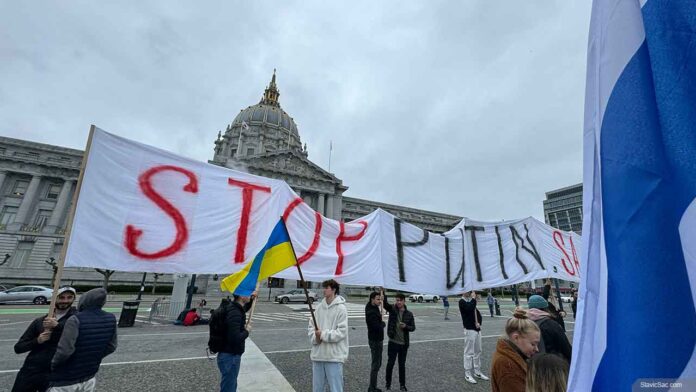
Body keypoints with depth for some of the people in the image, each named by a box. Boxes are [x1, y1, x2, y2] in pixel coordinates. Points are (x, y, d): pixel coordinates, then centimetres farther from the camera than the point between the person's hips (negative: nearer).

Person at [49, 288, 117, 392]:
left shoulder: (76, 319, -21)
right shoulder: (111, 319, -6)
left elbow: (64, 350, -23)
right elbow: (111, 347, 3)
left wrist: (53, 364, -5)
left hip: (66, 379, -4)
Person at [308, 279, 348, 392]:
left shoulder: (341, 308, -12)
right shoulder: (319, 307, 4)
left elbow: (341, 332, -16)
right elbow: (311, 326, 8)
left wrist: (323, 335, -17)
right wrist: (315, 337, -10)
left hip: (334, 356, -6)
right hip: (317, 354, 6)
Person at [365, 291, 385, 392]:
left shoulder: (375, 308, 5)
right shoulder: (371, 312, -25)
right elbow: (378, 327, -29)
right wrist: (383, 323, -9)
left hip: (377, 339, 10)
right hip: (375, 341, -10)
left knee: (377, 363, 18)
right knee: (376, 364, -1)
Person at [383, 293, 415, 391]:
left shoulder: (409, 314, -3)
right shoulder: (392, 309, -7)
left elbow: (413, 327, 2)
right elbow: (385, 303, -25)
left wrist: (406, 326, -18)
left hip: (404, 343, 1)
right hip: (393, 342, -1)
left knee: (402, 365, 15)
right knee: (390, 364, 8)